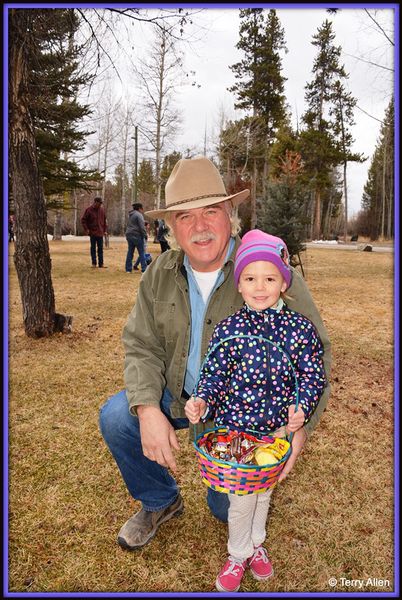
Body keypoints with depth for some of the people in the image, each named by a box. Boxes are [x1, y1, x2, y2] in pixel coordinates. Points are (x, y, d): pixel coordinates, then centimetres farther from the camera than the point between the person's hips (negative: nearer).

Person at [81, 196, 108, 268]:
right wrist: (86, 229, -8)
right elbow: (83, 220, -2)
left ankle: (101, 264, 8)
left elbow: (104, 220, 14)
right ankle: (94, 263, 9)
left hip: (100, 232, 3)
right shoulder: (89, 210, -5)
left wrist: (105, 230, 8)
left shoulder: (102, 209, 6)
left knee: (100, 248, 5)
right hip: (92, 232, -3)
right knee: (93, 248, 3)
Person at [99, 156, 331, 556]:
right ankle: (160, 502, 13)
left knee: (228, 508, -2)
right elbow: (142, 345, -6)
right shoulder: (159, 274, -8)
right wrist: (148, 409, -23)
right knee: (116, 417, -16)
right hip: (178, 394, 4)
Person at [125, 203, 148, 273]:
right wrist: (145, 235, -10)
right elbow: (142, 227, -16)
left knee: (130, 252, 11)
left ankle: (128, 269, 11)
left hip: (129, 235, 8)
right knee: (142, 252, -4)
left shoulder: (130, 215, 18)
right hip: (137, 235, -8)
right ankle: (144, 269, -6)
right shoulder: (139, 215, -9)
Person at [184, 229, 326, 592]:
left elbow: (313, 376, -5)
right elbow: (213, 374, -9)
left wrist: (301, 408, -20)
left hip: (278, 429, 2)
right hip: (236, 429, -2)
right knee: (242, 500, 9)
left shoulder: (300, 328, -9)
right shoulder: (228, 329, -12)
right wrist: (202, 401, -26)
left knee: (264, 493, 23)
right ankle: (238, 555, 39)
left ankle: (256, 543, 52)